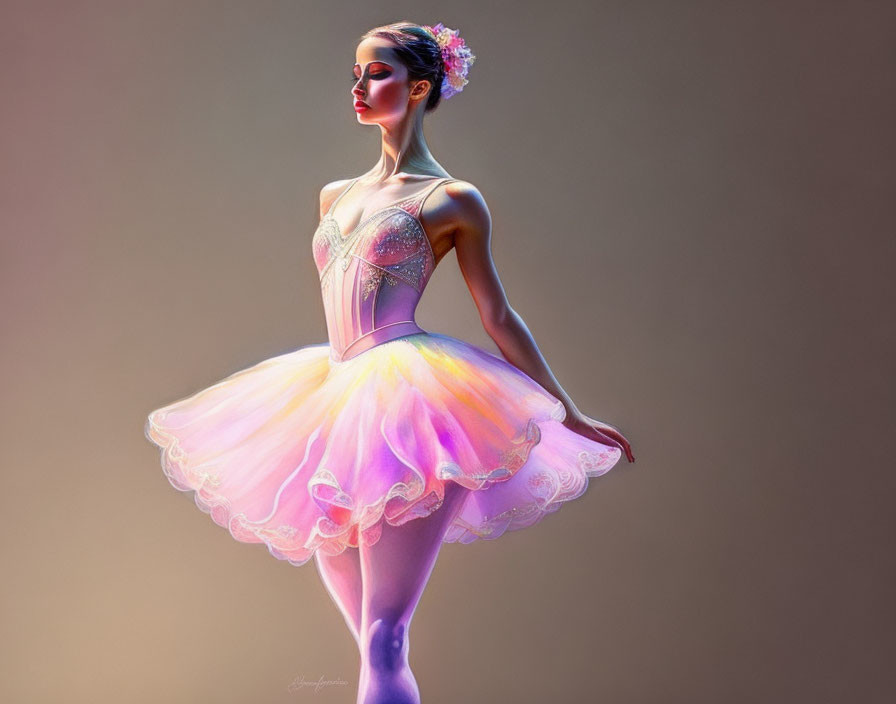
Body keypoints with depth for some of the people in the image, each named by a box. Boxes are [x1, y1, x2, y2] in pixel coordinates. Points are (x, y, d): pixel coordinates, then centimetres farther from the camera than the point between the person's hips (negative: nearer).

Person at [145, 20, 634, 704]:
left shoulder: (451, 200, 1)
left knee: (384, 641, -13)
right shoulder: (336, 196, 19)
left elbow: (500, 318, 4)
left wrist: (569, 414, 3)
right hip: (336, 405, 7)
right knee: (372, 642, 12)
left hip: (407, 408, -7)